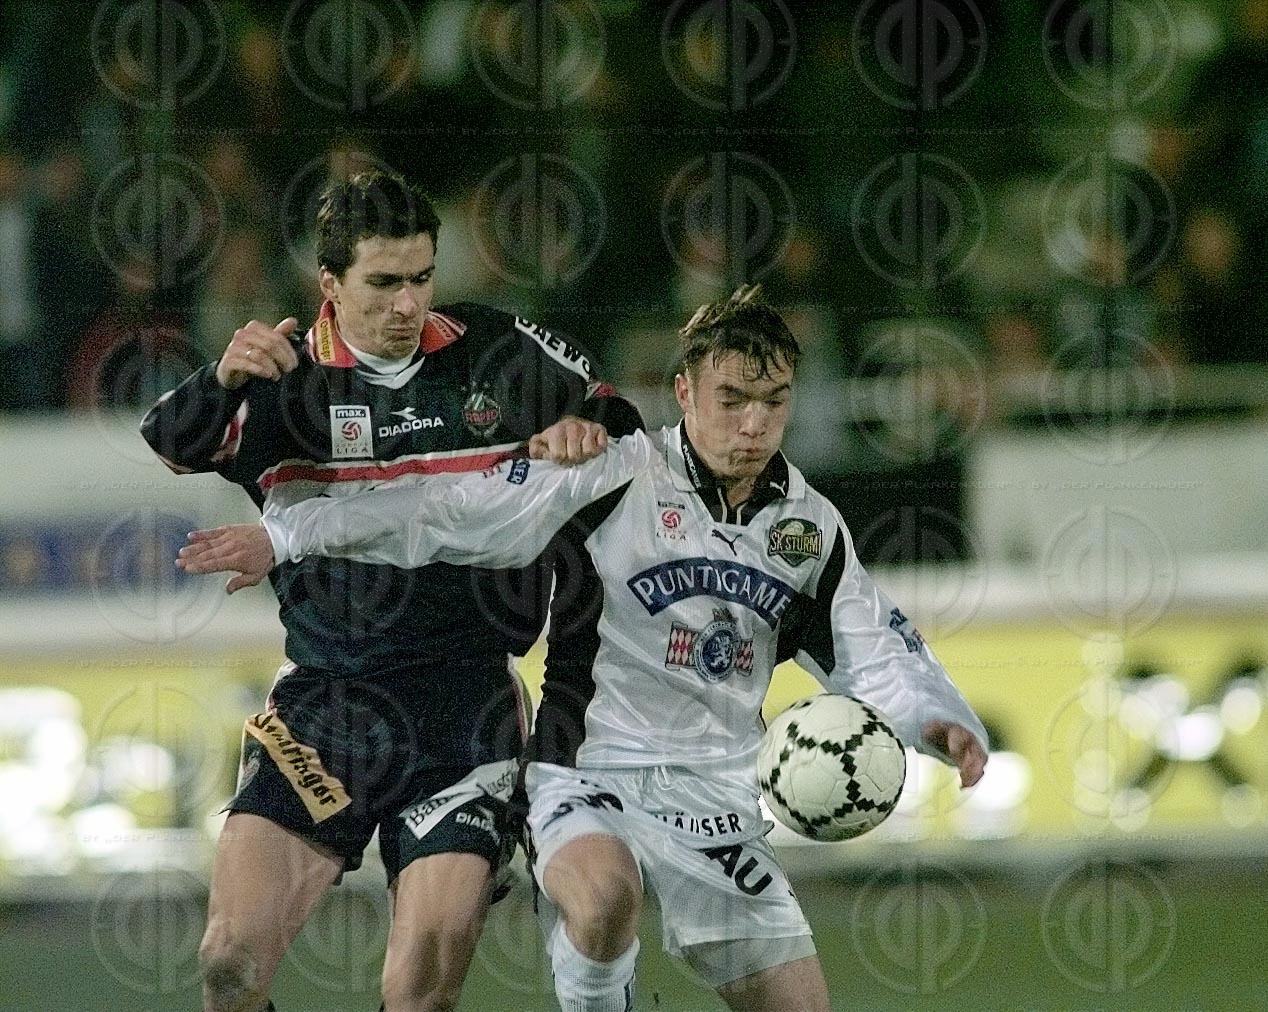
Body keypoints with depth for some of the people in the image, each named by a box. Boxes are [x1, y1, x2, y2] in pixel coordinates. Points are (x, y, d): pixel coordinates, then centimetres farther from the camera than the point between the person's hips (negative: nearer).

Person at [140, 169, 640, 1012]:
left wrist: (582, 430, -7)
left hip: (468, 717, 0)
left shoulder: (500, 356, 4)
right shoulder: (287, 381, 0)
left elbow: (616, 418, 18)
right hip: (324, 710, 0)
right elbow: (176, 445, -18)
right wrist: (223, 379, -39)